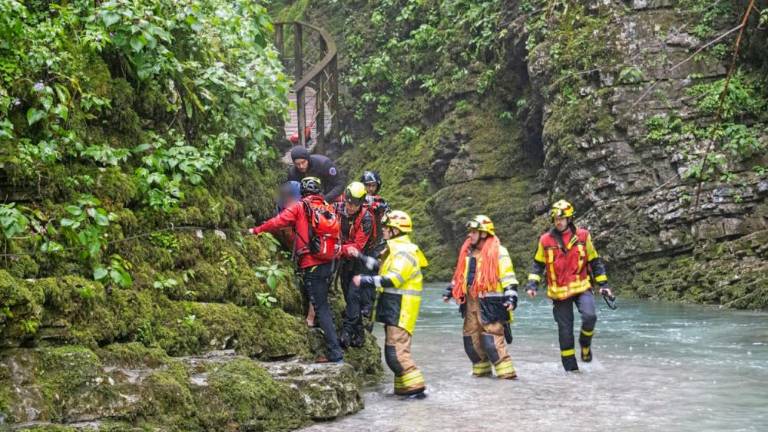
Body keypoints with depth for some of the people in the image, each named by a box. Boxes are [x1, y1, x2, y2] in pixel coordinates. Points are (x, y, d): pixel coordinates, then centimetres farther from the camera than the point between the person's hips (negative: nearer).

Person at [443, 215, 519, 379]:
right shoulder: (468, 251, 14)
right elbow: (461, 275, 27)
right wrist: (451, 290, 27)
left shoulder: (498, 252, -9)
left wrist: (511, 297, -22)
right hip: (471, 303, 8)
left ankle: (507, 373, -9)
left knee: (491, 339, -13)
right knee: (471, 338, 10)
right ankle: (481, 370, 25)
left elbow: (508, 278, -12)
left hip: (490, 304, -8)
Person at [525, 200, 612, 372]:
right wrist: (532, 285, -2)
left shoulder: (582, 236, 1)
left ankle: (585, 345, 5)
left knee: (589, 316, -25)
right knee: (565, 330, 4)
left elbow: (594, 261, 9)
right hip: (559, 291, 1)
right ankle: (571, 367, 14)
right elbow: (538, 265, 10)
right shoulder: (545, 240, 1)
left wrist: (603, 284, 7)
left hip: (581, 287, -1)